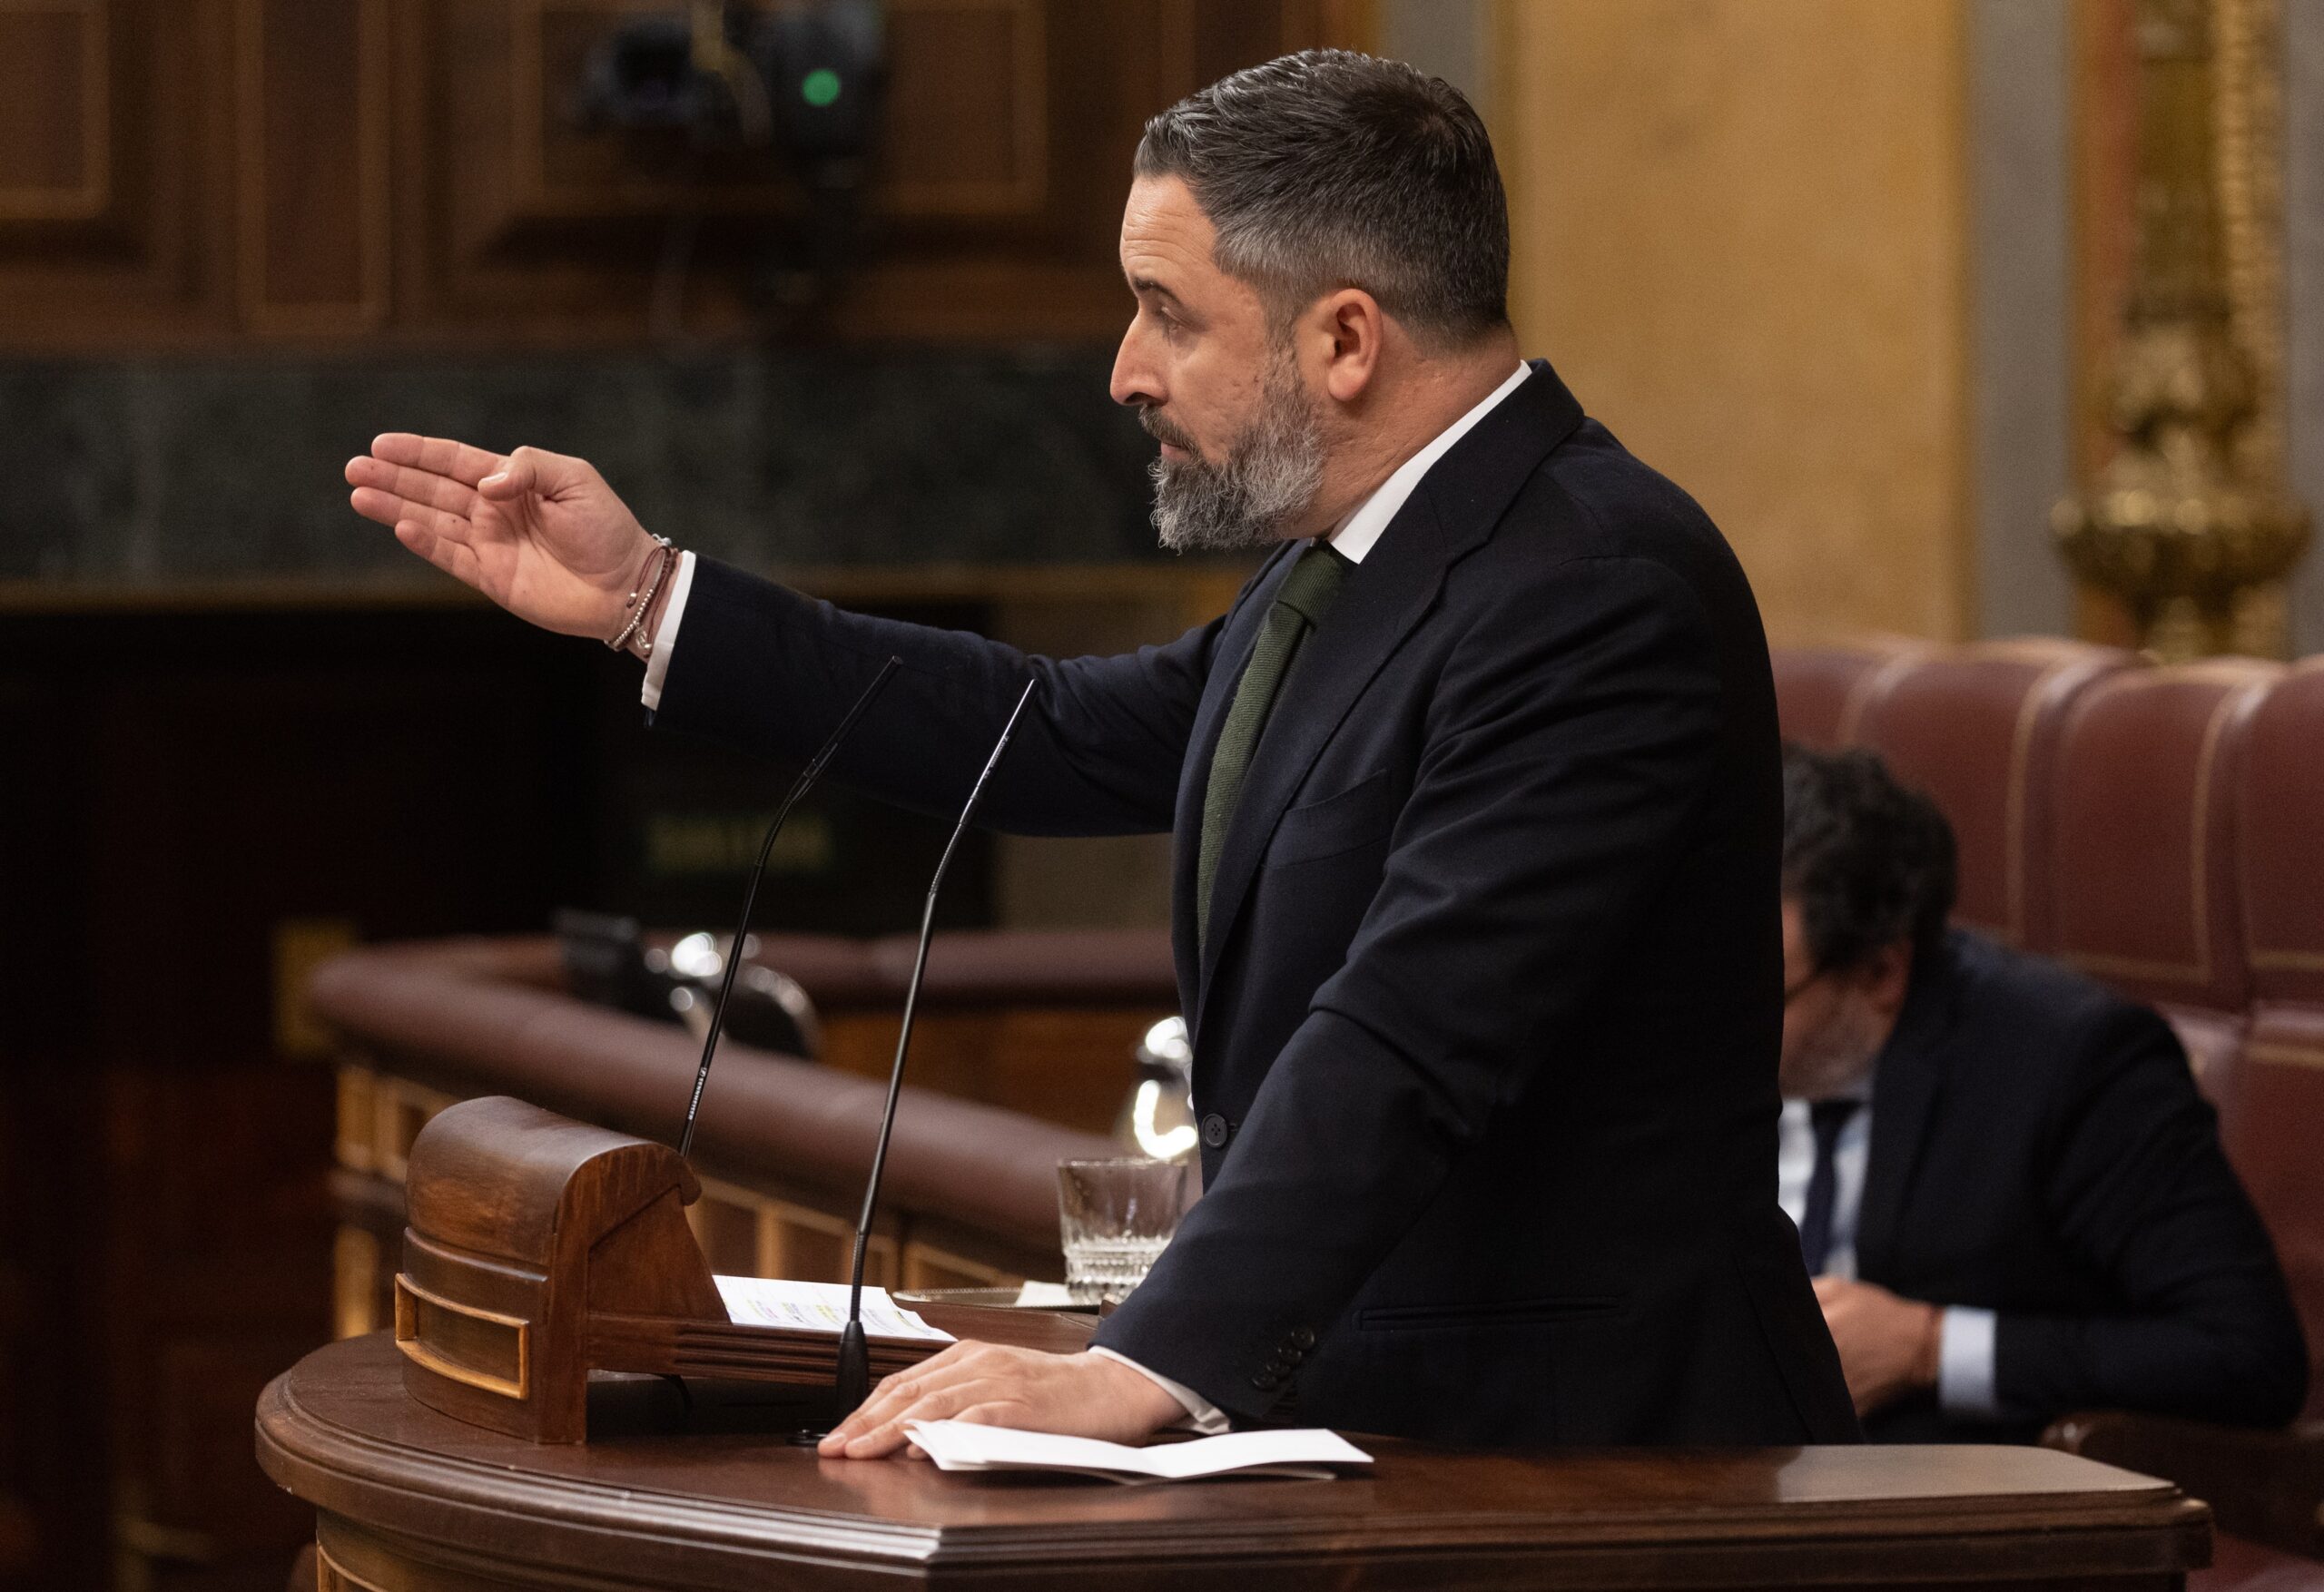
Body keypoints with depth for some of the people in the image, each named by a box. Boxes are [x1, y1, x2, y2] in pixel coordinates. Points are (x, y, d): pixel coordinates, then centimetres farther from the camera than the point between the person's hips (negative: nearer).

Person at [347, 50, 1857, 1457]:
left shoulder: (1595, 590, -19)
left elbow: (1402, 1045, -27)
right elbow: (1067, 740, 21)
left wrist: (1144, 1370, -34)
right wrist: (644, 596, 21)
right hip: (1374, 1424, 9)